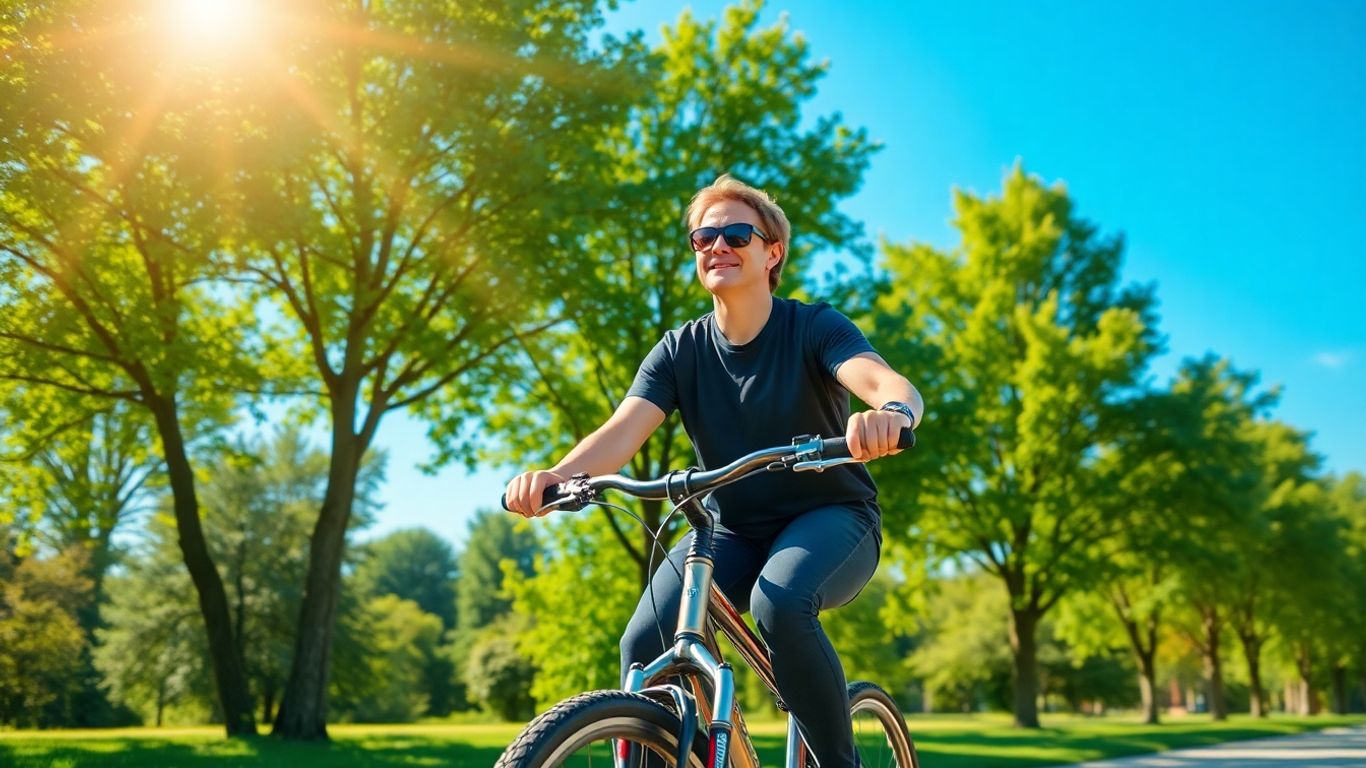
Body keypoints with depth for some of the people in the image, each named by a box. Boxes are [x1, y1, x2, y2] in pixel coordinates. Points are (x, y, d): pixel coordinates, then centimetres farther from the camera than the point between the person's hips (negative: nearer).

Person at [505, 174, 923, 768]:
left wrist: (890, 413, -56)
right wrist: (557, 474, -41)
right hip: (732, 529, 3)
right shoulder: (680, 351, -4)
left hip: (831, 518, -3)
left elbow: (890, 383, -30)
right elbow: (622, 430, -19)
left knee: (779, 601, -35)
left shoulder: (813, 327, -12)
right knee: (645, 645, -20)